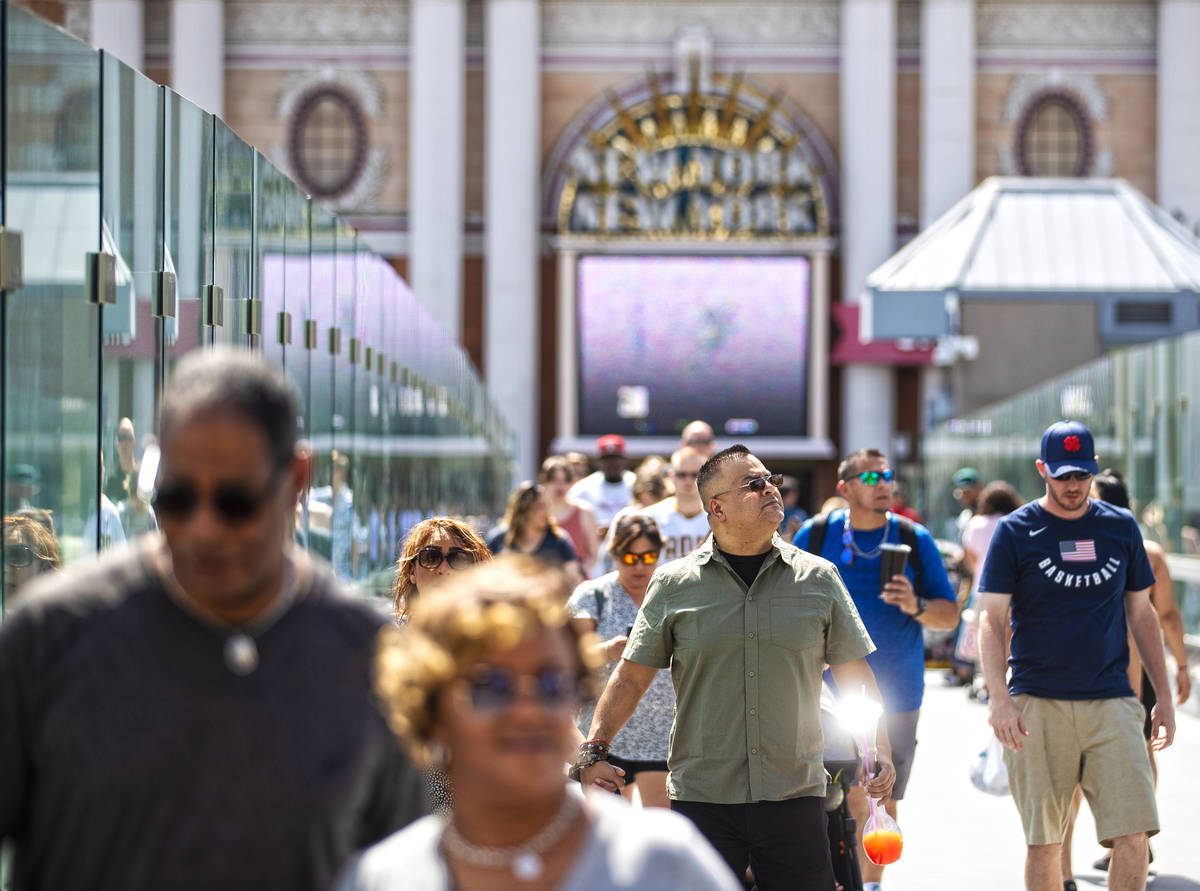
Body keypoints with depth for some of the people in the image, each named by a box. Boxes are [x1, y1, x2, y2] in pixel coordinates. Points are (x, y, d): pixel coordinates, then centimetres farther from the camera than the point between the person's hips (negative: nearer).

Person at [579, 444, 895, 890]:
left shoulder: (818, 578, 7)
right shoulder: (673, 585, 4)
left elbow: (856, 676, 10)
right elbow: (631, 677, 7)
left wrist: (880, 752, -1)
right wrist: (594, 751, -3)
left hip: (795, 798, 1)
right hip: (701, 799, -1)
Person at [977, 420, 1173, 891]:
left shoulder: (1121, 527, 11)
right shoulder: (1015, 531, 2)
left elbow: (1141, 614, 17)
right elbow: (991, 618, -3)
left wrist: (1164, 697, 14)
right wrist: (998, 698, -16)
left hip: (1112, 704, 2)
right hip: (1037, 706, -2)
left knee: (1133, 835, -9)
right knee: (1043, 842, 2)